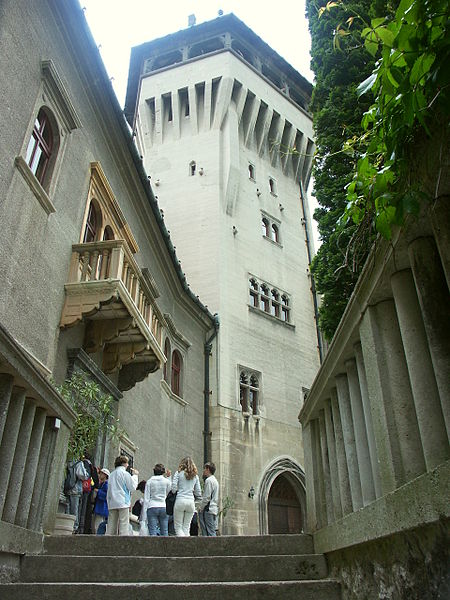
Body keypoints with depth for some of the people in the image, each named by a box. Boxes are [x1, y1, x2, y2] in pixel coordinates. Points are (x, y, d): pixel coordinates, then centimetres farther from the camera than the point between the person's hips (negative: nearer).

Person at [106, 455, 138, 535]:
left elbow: (109, 491, 17)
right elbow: (132, 487, -4)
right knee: (124, 525, -7)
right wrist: (135, 475, 6)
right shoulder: (125, 473, -3)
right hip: (123, 502, -6)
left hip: (112, 503, 6)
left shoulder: (111, 474, 16)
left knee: (111, 526, 7)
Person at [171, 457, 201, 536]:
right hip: (191, 502, 3)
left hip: (180, 500, -3)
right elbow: (198, 492, 11)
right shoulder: (195, 476, 13)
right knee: (186, 527, 11)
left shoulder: (179, 473, 4)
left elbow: (174, 488, -4)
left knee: (178, 527, 3)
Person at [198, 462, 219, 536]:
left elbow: (206, 497, -16)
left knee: (210, 532, -9)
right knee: (212, 531, 8)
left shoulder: (208, 480, -10)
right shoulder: (215, 480, 19)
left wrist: (200, 508, -5)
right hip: (214, 509, 9)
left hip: (208, 510, -9)